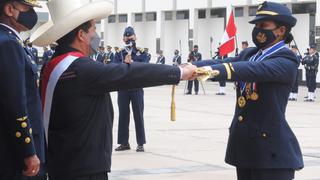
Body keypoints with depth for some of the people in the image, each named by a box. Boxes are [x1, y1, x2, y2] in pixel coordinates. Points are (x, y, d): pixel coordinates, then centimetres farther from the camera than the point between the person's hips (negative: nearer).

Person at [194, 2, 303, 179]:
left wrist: (216, 70, -42)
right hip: (244, 144, 7)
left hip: (271, 148, -7)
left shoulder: (286, 60, -10)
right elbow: (220, 63, 0)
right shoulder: (249, 54, 15)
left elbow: (255, 70, -27)